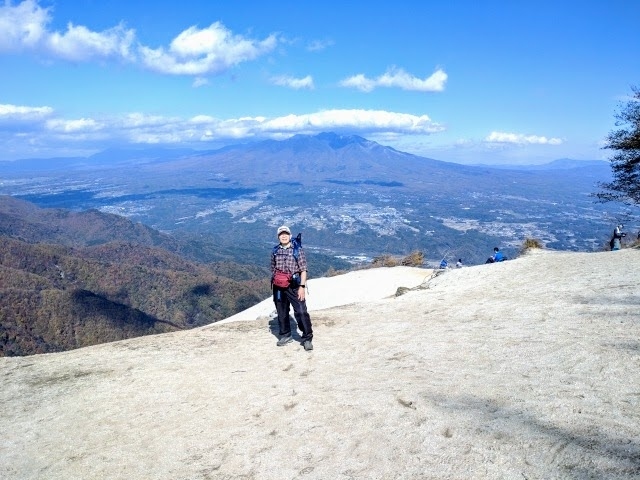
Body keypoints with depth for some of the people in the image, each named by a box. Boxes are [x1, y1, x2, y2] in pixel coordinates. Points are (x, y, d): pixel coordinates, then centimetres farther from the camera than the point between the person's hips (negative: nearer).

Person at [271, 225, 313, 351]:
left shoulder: (298, 250, -3)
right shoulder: (275, 251, 8)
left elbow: (303, 270, -5)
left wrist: (302, 286, -12)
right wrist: (273, 285, 15)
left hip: (294, 286, -4)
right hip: (278, 287, 4)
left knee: (301, 312, -8)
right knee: (281, 312, 12)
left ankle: (307, 339, 0)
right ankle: (285, 335, 28)